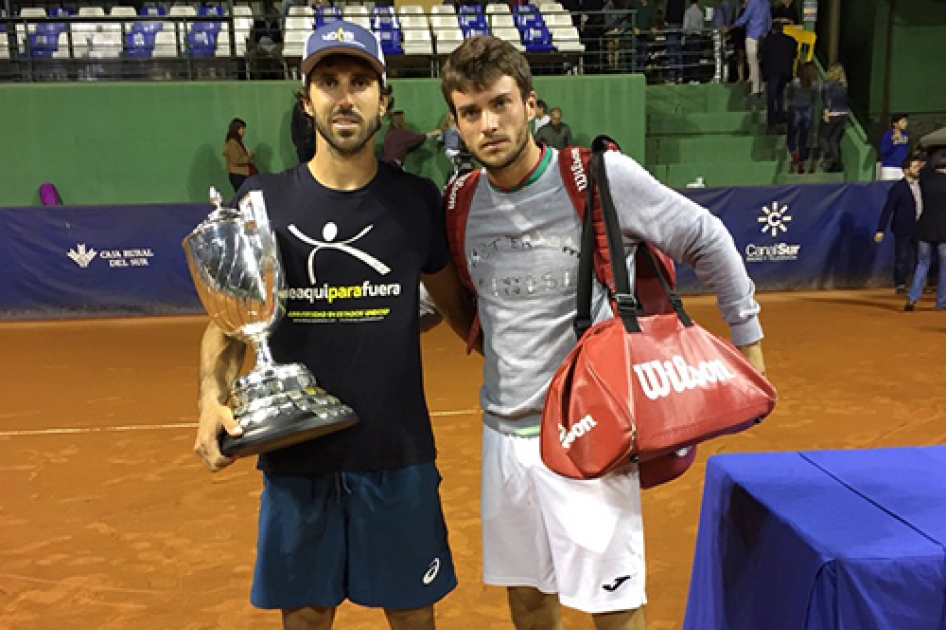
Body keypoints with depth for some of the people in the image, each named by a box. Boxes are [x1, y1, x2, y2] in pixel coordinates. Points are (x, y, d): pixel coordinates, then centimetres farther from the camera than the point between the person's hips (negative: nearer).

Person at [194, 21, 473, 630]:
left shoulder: (416, 198, 0)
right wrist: (213, 399, -14)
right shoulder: (263, 199, -1)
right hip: (293, 457, 1)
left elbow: (457, 306, 12)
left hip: (398, 454, 0)